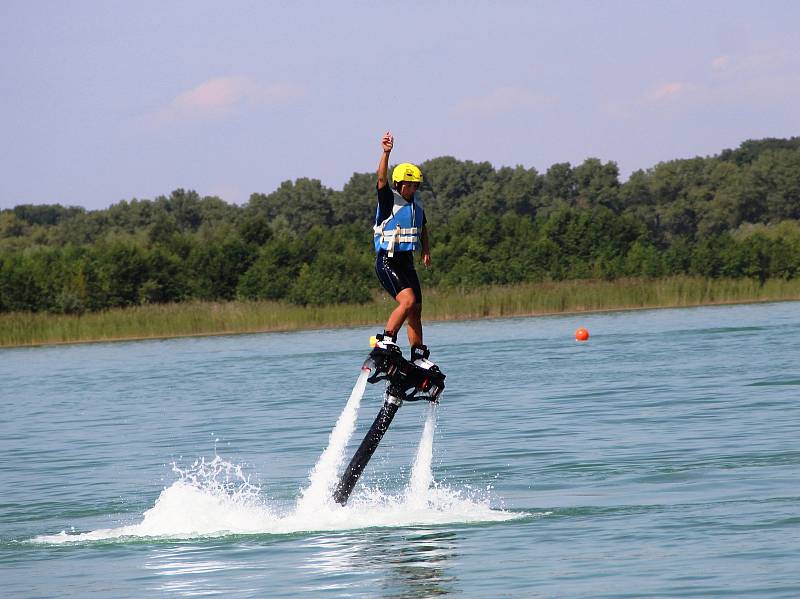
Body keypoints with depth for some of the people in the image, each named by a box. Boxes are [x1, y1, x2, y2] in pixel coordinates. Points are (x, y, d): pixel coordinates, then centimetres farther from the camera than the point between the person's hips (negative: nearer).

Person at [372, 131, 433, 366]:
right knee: (408, 300, -23)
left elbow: (423, 227, 25)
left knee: (416, 310, 5)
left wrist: (426, 250, 13)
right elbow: (382, 179, -29)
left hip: (406, 262, 7)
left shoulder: (416, 201, 10)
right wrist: (386, 153, -42)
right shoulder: (389, 199, -10)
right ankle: (386, 340, -13)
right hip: (387, 262, -7)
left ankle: (418, 357, 11)